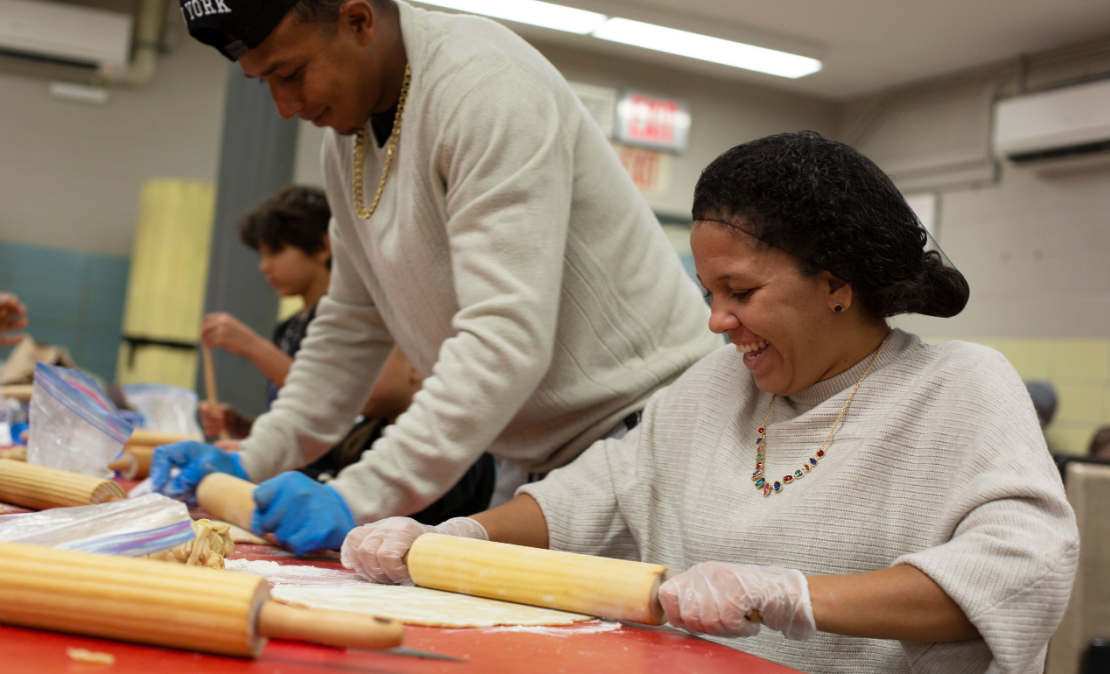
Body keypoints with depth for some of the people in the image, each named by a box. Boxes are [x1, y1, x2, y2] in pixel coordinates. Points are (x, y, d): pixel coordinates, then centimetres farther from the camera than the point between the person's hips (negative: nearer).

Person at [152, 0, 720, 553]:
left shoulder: (488, 87, -22)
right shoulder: (347, 134, 7)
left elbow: (506, 340, -30)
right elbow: (352, 324, 14)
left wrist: (359, 499, -31)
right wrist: (255, 460, 3)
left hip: (640, 422, -7)